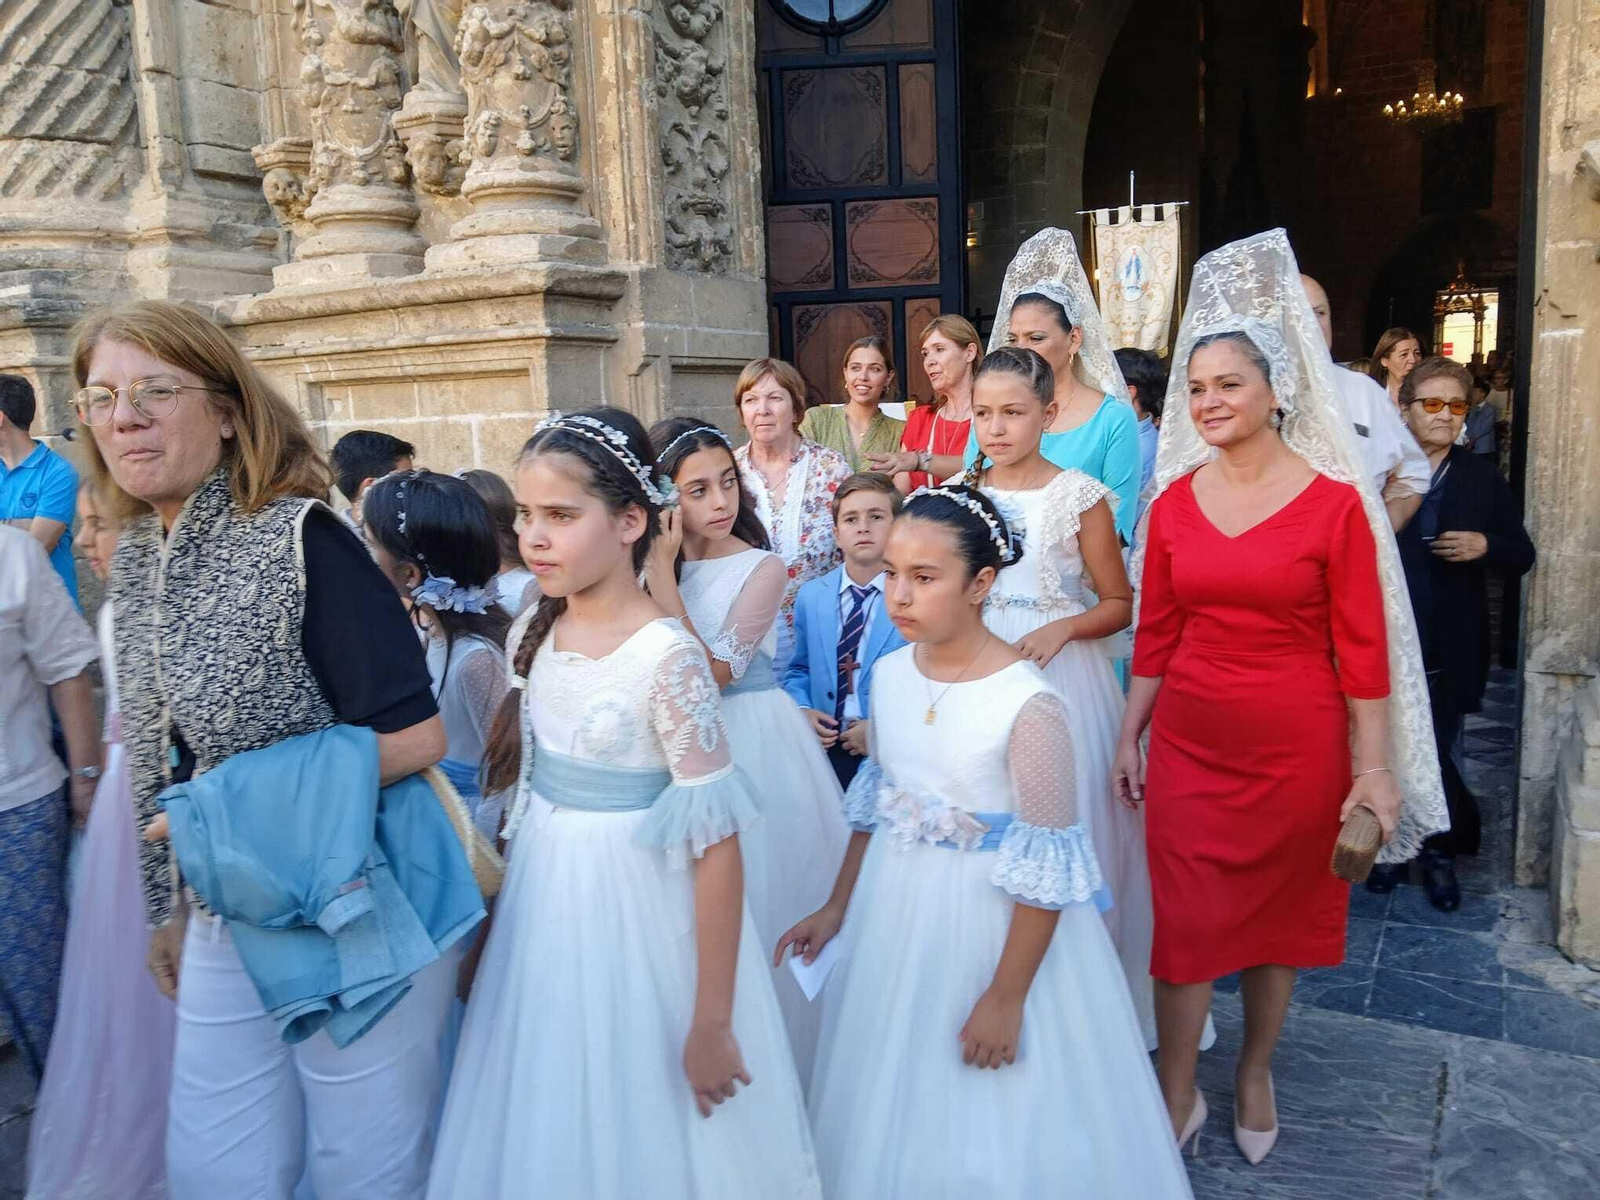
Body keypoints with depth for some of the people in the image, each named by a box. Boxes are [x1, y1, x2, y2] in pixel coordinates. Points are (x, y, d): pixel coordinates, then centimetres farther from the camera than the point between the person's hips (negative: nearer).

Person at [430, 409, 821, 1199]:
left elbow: (717, 843, -21)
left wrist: (712, 1023, -18)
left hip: (637, 914, -6)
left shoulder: (667, 658, -22)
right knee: (547, 1127, 21)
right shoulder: (531, 634, -2)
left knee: (644, 1128, 14)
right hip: (540, 905, 6)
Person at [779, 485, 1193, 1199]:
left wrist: (1006, 995, -16)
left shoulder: (1028, 704, -24)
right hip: (894, 909, 6)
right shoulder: (890, 674, -4)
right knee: (892, 1103, 23)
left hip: (994, 919, -6)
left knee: (989, 1115, 13)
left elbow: (1048, 868, -20)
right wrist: (837, 908, 13)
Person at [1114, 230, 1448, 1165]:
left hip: (1298, 745, -2)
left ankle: (1256, 1074, 39)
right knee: (1186, 917, 7)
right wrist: (1129, 737, 8)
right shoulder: (1173, 502, 1)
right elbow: (1155, 635, 6)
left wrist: (1376, 769, -6)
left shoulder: (1334, 503, -9)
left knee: (1282, 911, 15)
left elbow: (1363, 649, -7)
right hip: (1189, 739, 2)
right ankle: (1177, 1096, 26)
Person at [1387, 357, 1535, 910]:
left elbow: (1522, 556, 7)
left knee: (1439, 753, 10)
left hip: (1449, 651, 2)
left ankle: (1439, 853, 27)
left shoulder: (1483, 477, 5)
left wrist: (1486, 546, -11)